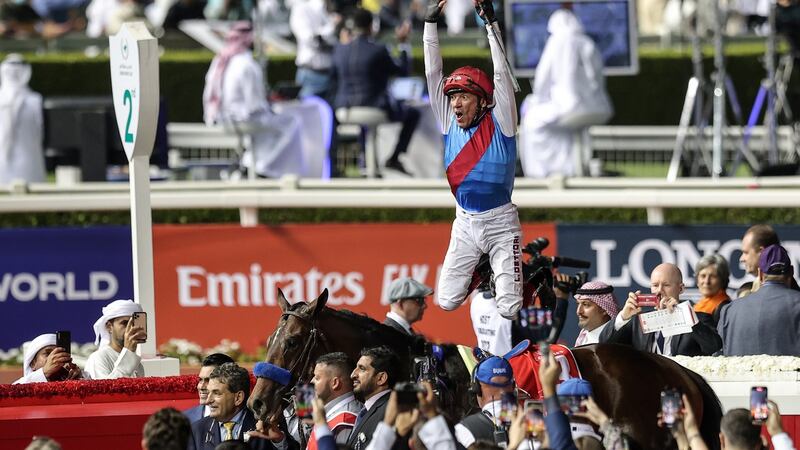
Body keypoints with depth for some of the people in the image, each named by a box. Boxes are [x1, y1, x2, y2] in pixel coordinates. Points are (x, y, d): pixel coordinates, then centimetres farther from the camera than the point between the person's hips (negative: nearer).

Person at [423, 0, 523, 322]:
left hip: (500, 222, -4)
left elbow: (501, 75, -16)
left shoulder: (498, 124, -7)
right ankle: (478, 276, 31)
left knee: (508, 309, -11)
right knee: (447, 301, -2)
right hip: (465, 223, 4)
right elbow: (433, 74, 1)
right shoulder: (449, 124, 3)